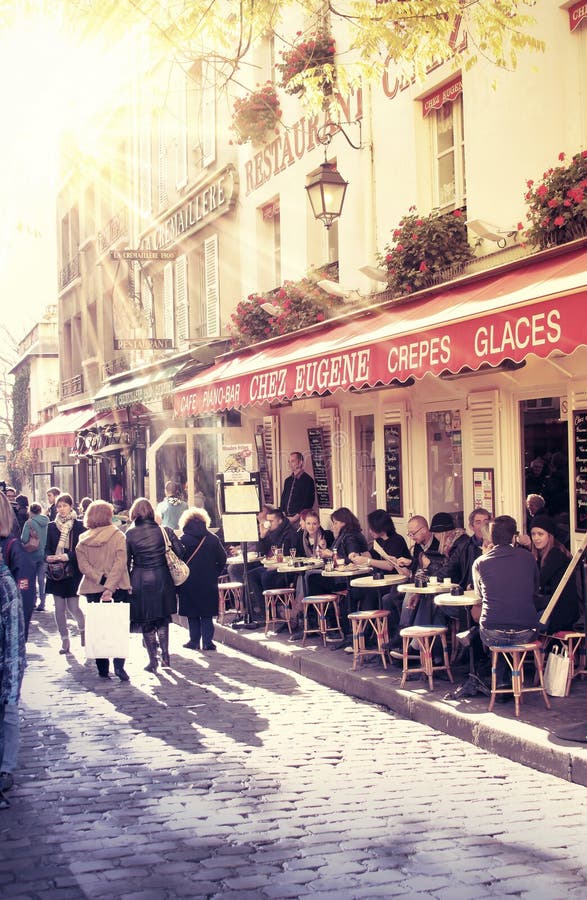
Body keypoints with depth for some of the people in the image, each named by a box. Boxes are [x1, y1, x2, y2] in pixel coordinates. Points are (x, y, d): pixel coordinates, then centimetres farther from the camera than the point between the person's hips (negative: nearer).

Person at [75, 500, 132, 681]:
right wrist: (109, 586, -19)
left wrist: (100, 579, -13)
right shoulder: (118, 536, -4)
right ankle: (119, 664, -10)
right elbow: (120, 563, -14)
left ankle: (103, 669, 9)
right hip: (117, 588, -2)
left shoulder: (83, 539, 3)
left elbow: (83, 565, -7)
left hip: (92, 589, 2)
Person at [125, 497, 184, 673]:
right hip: (162, 579, 2)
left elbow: (125, 560, -3)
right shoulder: (164, 530, -1)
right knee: (163, 620, 16)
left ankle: (153, 660, 8)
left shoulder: (129, 534, -4)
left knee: (146, 622, 9)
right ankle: (165, 656, 13)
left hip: (140, 581, -1)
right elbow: (180, 552, -3)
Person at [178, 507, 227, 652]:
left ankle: (194, 641, 10)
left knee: (192, 614, 9)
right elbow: (222, 558, 0)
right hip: (208, 583, 2)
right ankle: (207, 642, 2)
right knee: (207, 614, 7)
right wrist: (215, 574, 11)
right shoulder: (212, 539, -1)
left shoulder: (183, 540, -7)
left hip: (189, 584, -2)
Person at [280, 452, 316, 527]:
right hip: (286, 518, 6)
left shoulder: (308, 480, -5)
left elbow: (308, 503, -10)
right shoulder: (288, 480, 17)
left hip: (299, 519, -6)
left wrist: (296, 517, -14)